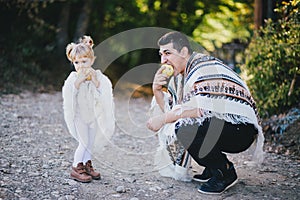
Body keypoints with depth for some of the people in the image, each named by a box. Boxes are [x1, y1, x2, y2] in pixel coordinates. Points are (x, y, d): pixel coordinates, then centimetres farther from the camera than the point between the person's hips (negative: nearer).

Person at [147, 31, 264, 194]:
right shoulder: (179, 75, 13)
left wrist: (163, 118, -24)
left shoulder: (206, 66, -16)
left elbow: (204, 108, -30)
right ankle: (212, 168, 13)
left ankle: (225, 172, -9)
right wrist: (157, 90, -7)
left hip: (241, 129, -10)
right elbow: (169, 110, 10)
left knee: (184, 127, -29)